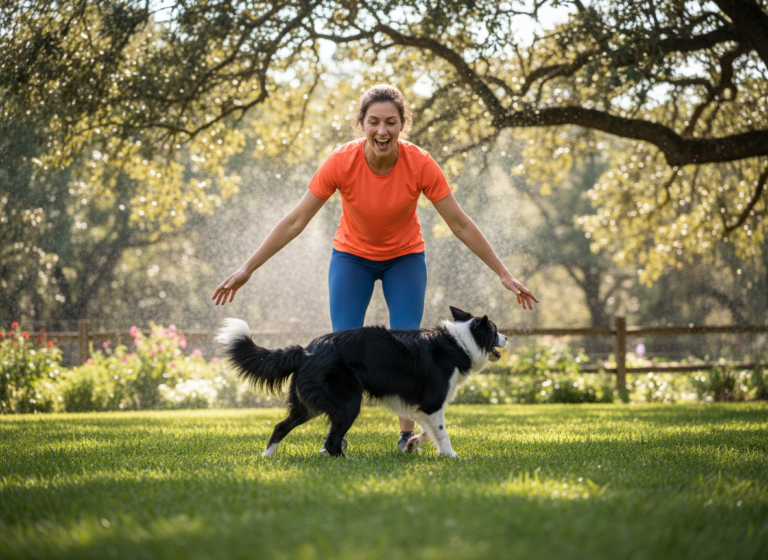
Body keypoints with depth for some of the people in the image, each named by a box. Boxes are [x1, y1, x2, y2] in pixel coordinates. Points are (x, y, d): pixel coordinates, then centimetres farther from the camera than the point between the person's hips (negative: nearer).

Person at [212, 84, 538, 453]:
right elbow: (295, 221, -20)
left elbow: (460, 225, -17)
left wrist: (503, 274, -16)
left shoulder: (420, 164, -26)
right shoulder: (342, 162, -27)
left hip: (405, 257, 0)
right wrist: (247, 269, -21)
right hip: (352, 255, 0)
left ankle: (407, 434, -4)